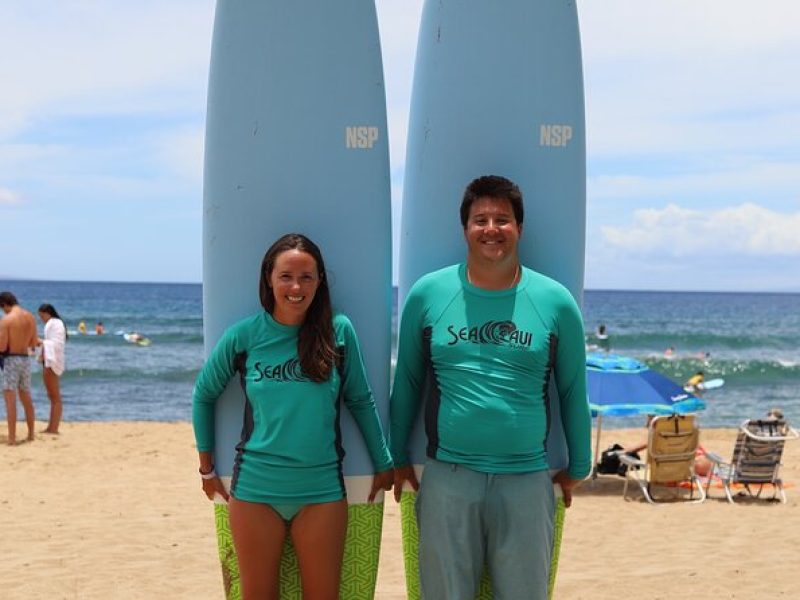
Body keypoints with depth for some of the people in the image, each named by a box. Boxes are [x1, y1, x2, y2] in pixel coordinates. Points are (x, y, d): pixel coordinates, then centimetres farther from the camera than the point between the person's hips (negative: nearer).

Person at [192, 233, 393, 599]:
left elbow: (361, 401, 8)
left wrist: (383, 464, 13)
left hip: (321, 490, 0)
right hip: (254, 488, 0)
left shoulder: (338, 332, -3)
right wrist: (207, 467, 12)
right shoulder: (243, 336, -3)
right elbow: (204, 396, 11)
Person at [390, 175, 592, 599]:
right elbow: (407, 382, 10)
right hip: (448, 477, 0)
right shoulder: (427, 294, 2)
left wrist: (577, 466, 15)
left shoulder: (555, 301, 2)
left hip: (527, 480, 0)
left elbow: (573, 391, 10)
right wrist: (398, 458, 13)